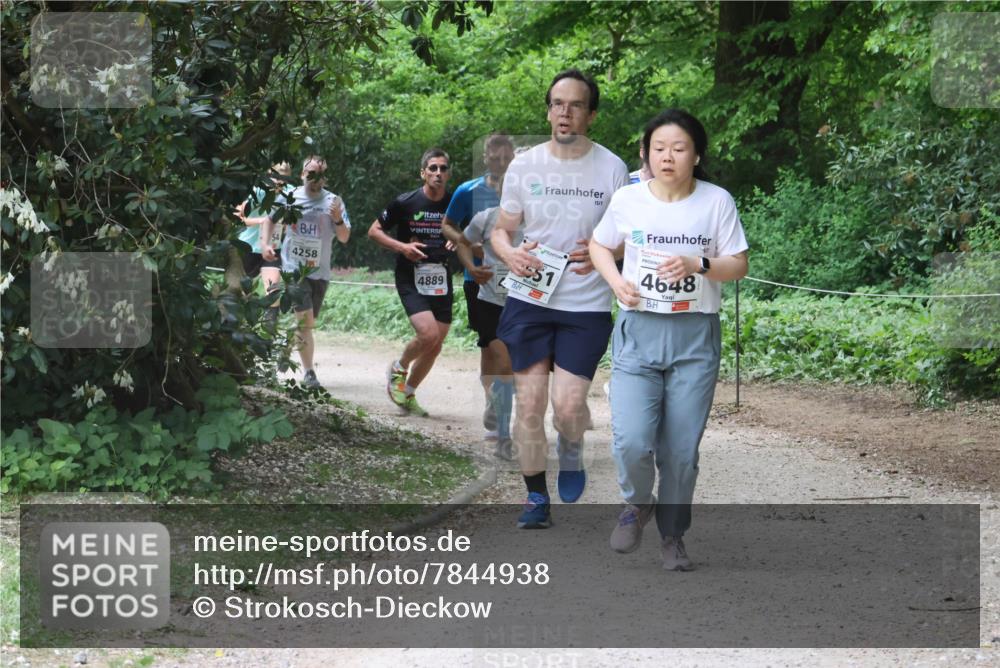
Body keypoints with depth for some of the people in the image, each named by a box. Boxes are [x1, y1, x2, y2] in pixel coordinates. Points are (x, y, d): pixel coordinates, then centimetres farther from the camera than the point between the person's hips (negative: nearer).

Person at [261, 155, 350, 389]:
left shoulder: (333, 201, 0)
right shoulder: (290, 197, 1)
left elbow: (344, 238, -1)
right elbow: (269, 220, 17)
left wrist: (338, 219, -19)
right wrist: (265, 243, 2)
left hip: (320, 271, 2)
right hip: (293, 267, -2)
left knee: (308, 324, 10)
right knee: (305, 320, -15)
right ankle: (309, 372, -15)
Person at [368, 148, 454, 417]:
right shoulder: (405, 203, -7)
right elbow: (374, 231, 2)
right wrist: (401, 246, -14)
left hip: (441, 281, 4)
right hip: (411, 280, -4)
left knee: (435, 347, 5)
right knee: (428, 334, -22)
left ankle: (408, 394, 27)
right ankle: (398, 369, 8)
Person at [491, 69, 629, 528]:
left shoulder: (612, 169, -3)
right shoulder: (524, 166, 2)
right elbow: (501, 230, 10)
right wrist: (510, 254, -13)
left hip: (586, 305, -2)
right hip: (530, 300, 2)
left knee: (568, 405, -10)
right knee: (530, 403, 0)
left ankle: (571, 451, 26)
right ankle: (536, 498, 15)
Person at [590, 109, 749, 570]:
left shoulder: (717, 202, -2)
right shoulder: (628, 199, 1)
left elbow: (738, 266, 1)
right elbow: (599, 246, 16)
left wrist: (697, 265, -18)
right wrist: (617, 282, -3)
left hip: (695, 334, 0)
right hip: (638, 329, 0)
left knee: (681, 450, 2)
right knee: (631, 441, -14)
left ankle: (672, 536, 22)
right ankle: (638, 503, 17)